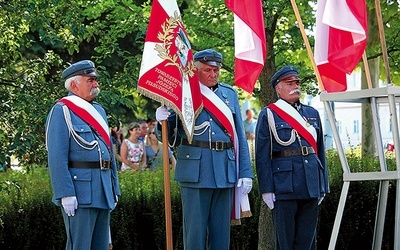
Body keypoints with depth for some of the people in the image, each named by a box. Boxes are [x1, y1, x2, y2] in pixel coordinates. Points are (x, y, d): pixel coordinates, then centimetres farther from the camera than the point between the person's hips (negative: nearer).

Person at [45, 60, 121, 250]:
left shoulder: (98, 110, 19)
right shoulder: (62, 111, -7)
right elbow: (57, 157, -14)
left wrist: (114, 189, 17)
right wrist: (65, 193, -21)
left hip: (103, 190, 8)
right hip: (80, 190, -8)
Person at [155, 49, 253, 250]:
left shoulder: (229, 94, 13)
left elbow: (240, 137, 13)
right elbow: (166, 135, 3)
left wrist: (245, 173, 6)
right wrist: (162, 121, -20)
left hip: (226, 171, 4)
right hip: (195, 170, -4)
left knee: (222, 230, 8)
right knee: (195, 230, -2)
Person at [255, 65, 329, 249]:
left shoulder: (312, 114, 16)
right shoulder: (268, 115, 1)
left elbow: (320, 150, 18)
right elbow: (262, 156, -3)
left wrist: (323, 185, 12)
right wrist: (266, 189, -10)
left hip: (311, 185, 5)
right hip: (284, 185, -5)